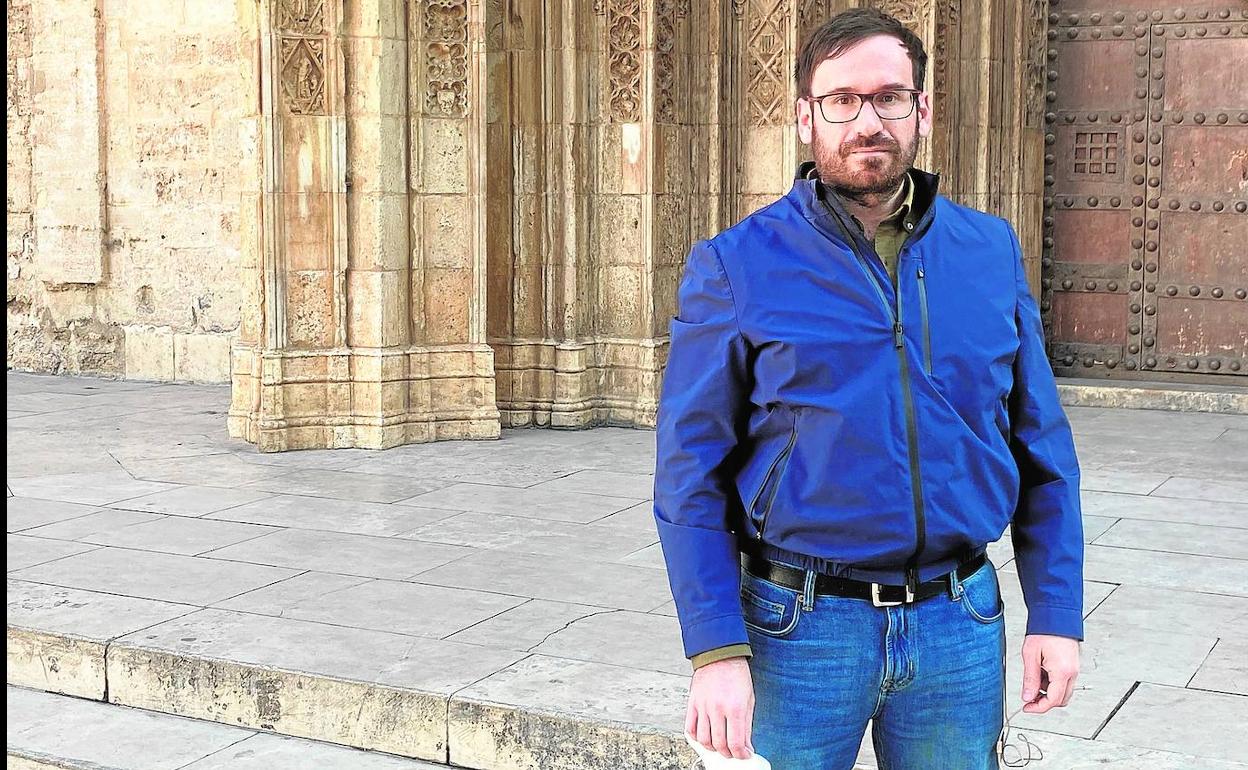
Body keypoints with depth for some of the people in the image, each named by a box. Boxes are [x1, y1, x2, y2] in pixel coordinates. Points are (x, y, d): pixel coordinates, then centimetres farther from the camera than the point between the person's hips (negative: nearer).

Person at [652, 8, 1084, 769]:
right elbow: (691, 472, -7)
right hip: (800, 626, -2)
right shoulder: (737, 266, -6)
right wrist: (716, 649, -13)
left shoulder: (992, 251, 4)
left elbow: (1042, 451, 7)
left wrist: (1057, 613, 2)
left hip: (961, 623, 3)